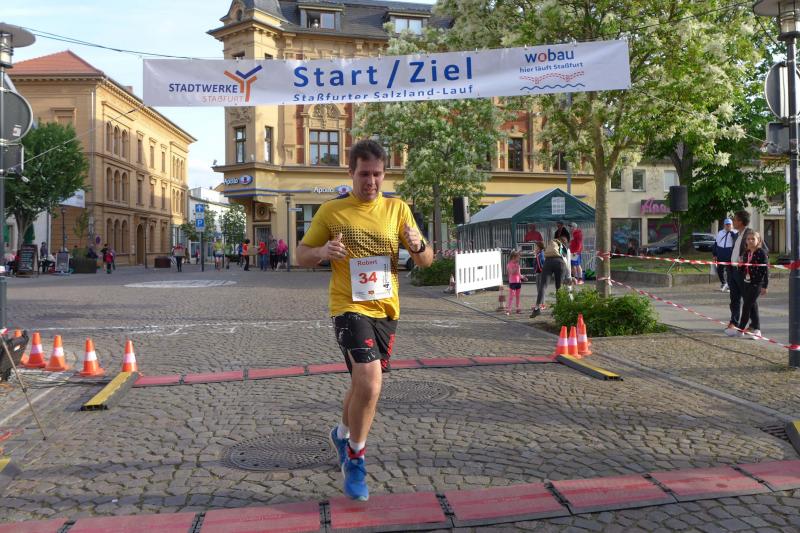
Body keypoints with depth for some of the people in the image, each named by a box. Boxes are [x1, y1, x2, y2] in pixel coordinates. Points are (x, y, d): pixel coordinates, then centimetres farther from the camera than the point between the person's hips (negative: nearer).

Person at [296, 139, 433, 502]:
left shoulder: (397, 209, 2)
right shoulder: (331, 211, -4)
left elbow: (426, 261, 2)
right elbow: (302, 256, 3)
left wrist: (417, 245, -21)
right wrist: (323, 251, -20)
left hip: (386, 309, 4)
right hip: (350, 307, -4)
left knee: (363, 383, 19)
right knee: (369, 383, -22)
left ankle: (343, 434, 49)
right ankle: (355, 459, 1)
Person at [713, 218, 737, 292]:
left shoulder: (734, 233, 2)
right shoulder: (720, 233, 14)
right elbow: (716, 244, 15)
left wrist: (731, 231, -19)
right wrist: (714, 254, 11)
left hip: (730, 256, -4)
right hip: (720, 255, 4)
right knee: (719, 270, 9)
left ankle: (729, 286, 12)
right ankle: (723, 283, 32)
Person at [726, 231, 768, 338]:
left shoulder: (761, 253, -10)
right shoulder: (746, 253, 10)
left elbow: (766, 269, -12)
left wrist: (764, 286, -14)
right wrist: (740, 266, -7)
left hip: (756, 284, -7)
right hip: (746, 282, 7)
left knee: (747, 305, -6)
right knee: (752, 305, 12)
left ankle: (740, 329, -1)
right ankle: (755, 327, 20)